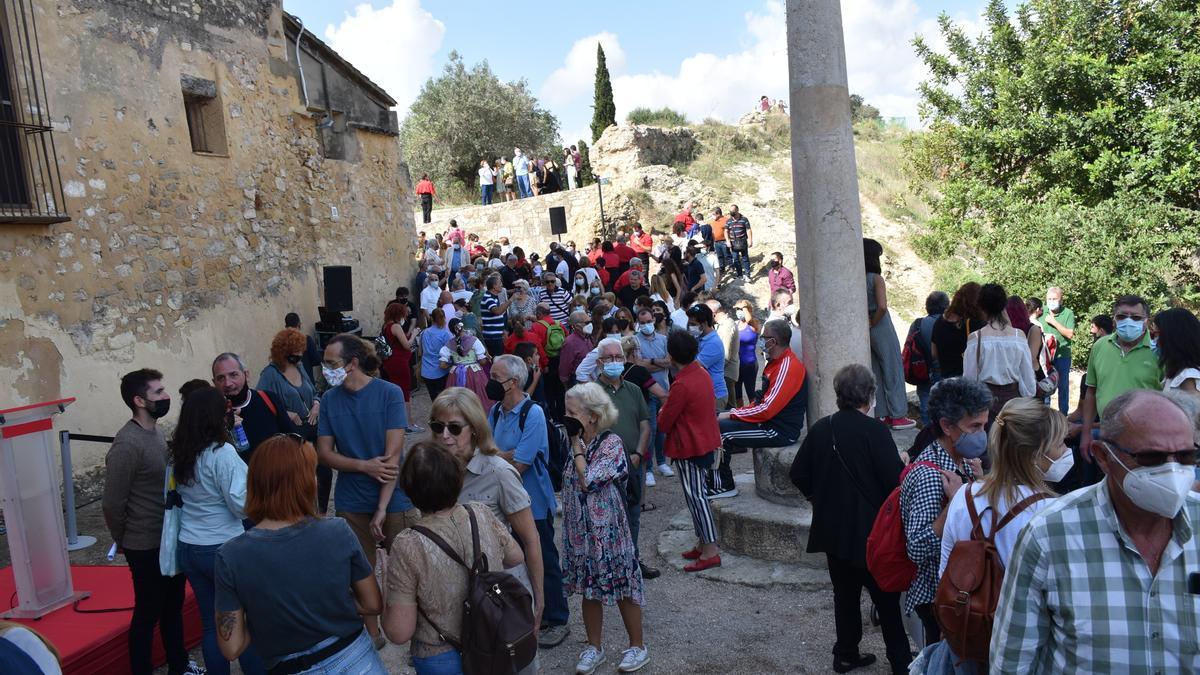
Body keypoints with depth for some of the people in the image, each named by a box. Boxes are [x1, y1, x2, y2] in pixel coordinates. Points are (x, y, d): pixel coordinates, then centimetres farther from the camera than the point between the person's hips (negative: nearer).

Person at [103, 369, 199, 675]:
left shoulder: (156, 432, 5)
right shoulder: (127, 444, -21)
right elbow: (112, 504, -17)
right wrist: (125, 543, -3)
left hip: (171, 539, 8)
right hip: (147, 546, -8)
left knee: (173, 606, 21)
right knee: (148, 613, 7)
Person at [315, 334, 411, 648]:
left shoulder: (389, 393, -12)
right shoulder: (330, 399, -1)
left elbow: (392, 454, -15)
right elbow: (324, 452, 1)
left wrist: (381, 509, -18)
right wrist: (364, 465, -16)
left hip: (393, 500, -3)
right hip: (351, 503, 3)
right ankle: (372, 633, 33)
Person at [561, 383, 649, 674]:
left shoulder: (611, 443, -16)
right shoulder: (579, 443, 3)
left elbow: (587, 481, -24)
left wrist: (577, 445, -18)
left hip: (607, 529, -6)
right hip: (580, 530, 6)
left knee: (623, 588, 7)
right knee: (589, 590, 15)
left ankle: (637, 646, 23)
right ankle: (594, 647, 30)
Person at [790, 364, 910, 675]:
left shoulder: (820, 428, -2)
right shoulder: (875, 430, -18)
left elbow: (798, 474, 2)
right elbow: (895, 480, -20)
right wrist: (904, 465, 1)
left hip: (833, 529, 5)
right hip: (870, 530, -5)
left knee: (845, 593, 18)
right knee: (886, 598, 10)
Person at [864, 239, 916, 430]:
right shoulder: (876, 278, -15)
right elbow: (882, 306, -26)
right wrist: (873, 323, -11)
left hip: (865, 331, 6)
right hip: (881, 328, -6)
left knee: (875, 373, 14)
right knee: (893, 371, 5)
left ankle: (881, 414, 20)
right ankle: (897, 416, 10)